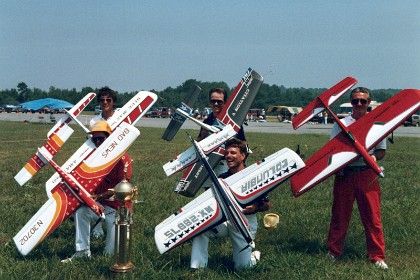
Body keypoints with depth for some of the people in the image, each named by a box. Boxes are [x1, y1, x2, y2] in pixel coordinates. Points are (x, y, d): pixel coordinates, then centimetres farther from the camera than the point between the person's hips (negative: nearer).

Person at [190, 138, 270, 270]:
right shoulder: (221, 178, 5)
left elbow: (266, 205, -4)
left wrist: (254, 208, -25)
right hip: (223, 220, 4)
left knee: (242, 266, -5)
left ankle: (254, 255, 31)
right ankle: (197, 268, -16)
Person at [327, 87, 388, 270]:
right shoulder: (341, 124, 6)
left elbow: (382, 150, 8)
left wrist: (374, 156, -14)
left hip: (367, 175, 0)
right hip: (344, 174, 0)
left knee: (373, 216, 0)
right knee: (340, 215, 9)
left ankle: (377, 256, 10)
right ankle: (334, 251, 22)